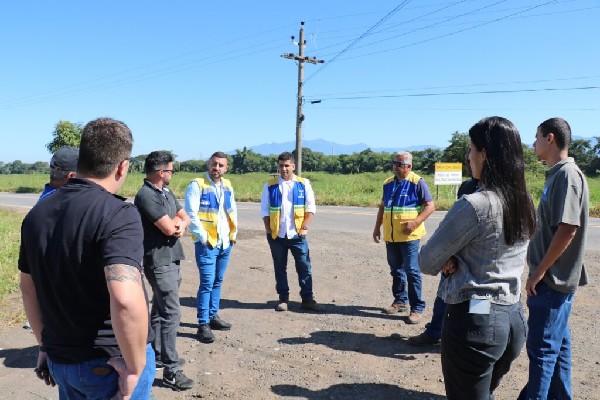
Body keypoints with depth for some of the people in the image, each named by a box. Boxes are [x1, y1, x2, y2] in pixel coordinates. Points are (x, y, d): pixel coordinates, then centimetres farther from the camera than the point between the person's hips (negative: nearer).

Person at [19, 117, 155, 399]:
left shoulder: (37, 214, 1)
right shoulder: (118, 214, -22)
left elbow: (28, 288, 11)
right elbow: (126, 300, -34)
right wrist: (135, 367, -21)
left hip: (60, 359, 6)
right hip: (112, 363, -6)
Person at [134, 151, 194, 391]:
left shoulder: (167, 193, 13)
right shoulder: (146, 195, -17)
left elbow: (185, 218, 13)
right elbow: (168, 228, -21)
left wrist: (179, 223, -10)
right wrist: (175, 221, 1)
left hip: (172, 258, 9)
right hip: (159, 261, -9)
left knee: (160, 311, 17)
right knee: (171, 313, -8)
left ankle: (157, 356, 30)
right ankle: (171, 370, -1)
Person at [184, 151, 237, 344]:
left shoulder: (227, 185, 12)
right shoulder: (197, 185, -8)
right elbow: (191, 214, -14)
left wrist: (233, 234, 13)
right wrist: (203, 238, -14)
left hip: (225, 243, 7)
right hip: (207, 244, -7)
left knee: (217, 282, 15)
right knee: (207, 283, -8)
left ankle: (213, 316, 28)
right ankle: (203, 325, 0)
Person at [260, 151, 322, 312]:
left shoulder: (303, 184, 2)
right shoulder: (270, 185, 4)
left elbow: (310, 208, 1)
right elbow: (265, 210, 6)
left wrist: (305, 228, -7)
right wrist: (269, 230, -1)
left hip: (297, 234, -1)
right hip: (277, 234, 1)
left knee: (305, 267, 1)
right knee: (280, 268, 9)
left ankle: (307, 299, 12)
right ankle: (283, 299, 21)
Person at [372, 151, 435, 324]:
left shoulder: (418, 182, -7)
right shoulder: (388, 183, 11)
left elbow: (430, 206, -9)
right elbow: (382, 207, 19)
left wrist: (415, 222, -21)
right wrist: (377, 227, 14)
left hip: (409, 236, -6)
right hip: (391, 235, 6)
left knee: (412, 271, -4)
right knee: (396, 270, 14)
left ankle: (417, 308, 3)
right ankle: (400, 301, 28)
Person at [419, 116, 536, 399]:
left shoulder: (474, 205, -21)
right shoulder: (525, 205, 4)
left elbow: (426, 262, -13)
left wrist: (448, 260, 6)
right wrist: (455, 261, -5)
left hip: (474, 321, -7)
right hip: (513, 319, 8)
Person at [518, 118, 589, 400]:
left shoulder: (567, 174, -17)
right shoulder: (557, 174, 12)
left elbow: (568, 228, -24)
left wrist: (539, 271, -18)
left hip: (552, 279, -9)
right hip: (555, 277, 9)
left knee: (542, 347, 0)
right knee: (557, 343, 17)